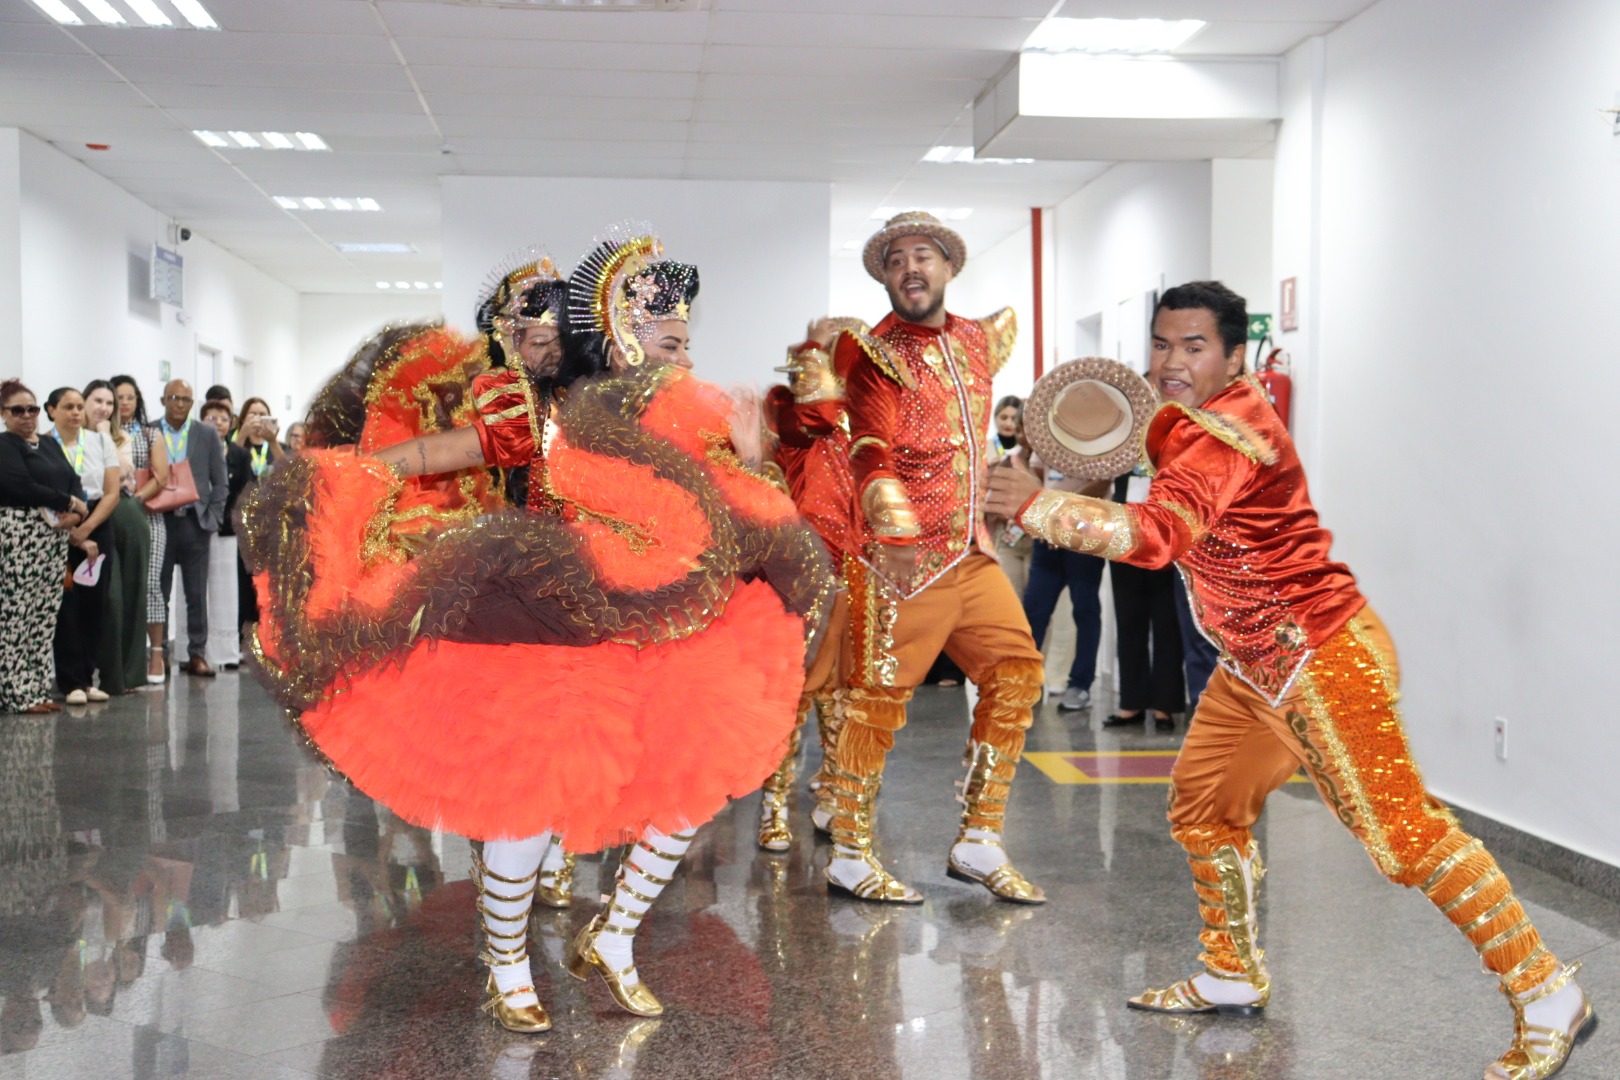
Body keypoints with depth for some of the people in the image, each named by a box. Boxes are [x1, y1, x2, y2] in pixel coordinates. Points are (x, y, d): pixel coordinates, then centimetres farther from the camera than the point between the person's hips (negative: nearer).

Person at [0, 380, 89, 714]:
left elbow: (73, 481, 13)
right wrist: (68, 502, -8)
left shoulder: (51, 444, 20)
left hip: (55, 536, 7)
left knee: (45, 617, 7)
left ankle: (38, 689, 11)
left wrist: (76, 513, -8)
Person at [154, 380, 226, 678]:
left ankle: (197, 654, 10)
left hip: (195, 522, 1)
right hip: (158, 522, -1)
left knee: (197, 594, 4)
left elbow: (219, 482, 7)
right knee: (157, 593, 3)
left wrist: (212, 519, -1)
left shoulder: (207, 435, 6)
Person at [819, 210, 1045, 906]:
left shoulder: (977, 341, 13)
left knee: (1016, 673, 4)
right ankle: (849, 857, 8)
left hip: (971, 552, 7)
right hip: (900, 555, -7)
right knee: (878, 698, -5)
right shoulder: (874, 354, -6)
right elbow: (871, 449, -16)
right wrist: (883, 497, -40)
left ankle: (978, 842, 14)